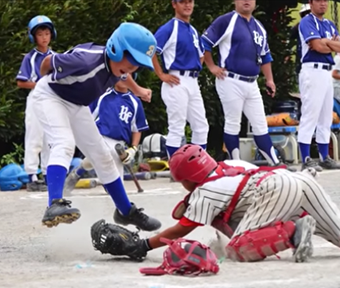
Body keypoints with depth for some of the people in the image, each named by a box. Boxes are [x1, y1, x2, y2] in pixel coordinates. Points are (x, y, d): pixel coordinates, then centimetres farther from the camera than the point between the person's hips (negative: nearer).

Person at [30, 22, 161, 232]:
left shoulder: (119, 65, -16)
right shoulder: (87, 62, -39)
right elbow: (48, 62, -21)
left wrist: (137, 90, 32)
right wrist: (47, 81, 2)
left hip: (77, 104, 7)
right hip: (50, 96, -7)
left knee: (102, 156, 11)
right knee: (65, 144, -31)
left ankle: (126, 211, 24)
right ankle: (55, 205, -47)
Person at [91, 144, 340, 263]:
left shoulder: (204, 193, 9)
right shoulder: (230, 165, 29)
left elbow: (181, 230, 12)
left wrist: (142, 246, 15)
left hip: (273, 192, -8)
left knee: (238, 250, -12)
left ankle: (294, 232, -29)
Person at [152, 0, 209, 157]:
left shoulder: (193, 31, 17)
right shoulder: (169, 29, -8)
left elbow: (200, 54, 33)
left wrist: (196, 71, 16)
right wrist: (162, 75, -15)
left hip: (193, 83, 8)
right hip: (177, 83, -8)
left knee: (201, 127, 9)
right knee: (177, 129, -6)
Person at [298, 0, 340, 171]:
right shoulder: (307, 22, -6)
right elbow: (318, 46, -17)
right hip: (313, 72, -8)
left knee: (326, 118, 10)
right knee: (309, 116, -10)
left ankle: (324, 158, 14)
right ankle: (306, 160, -11)